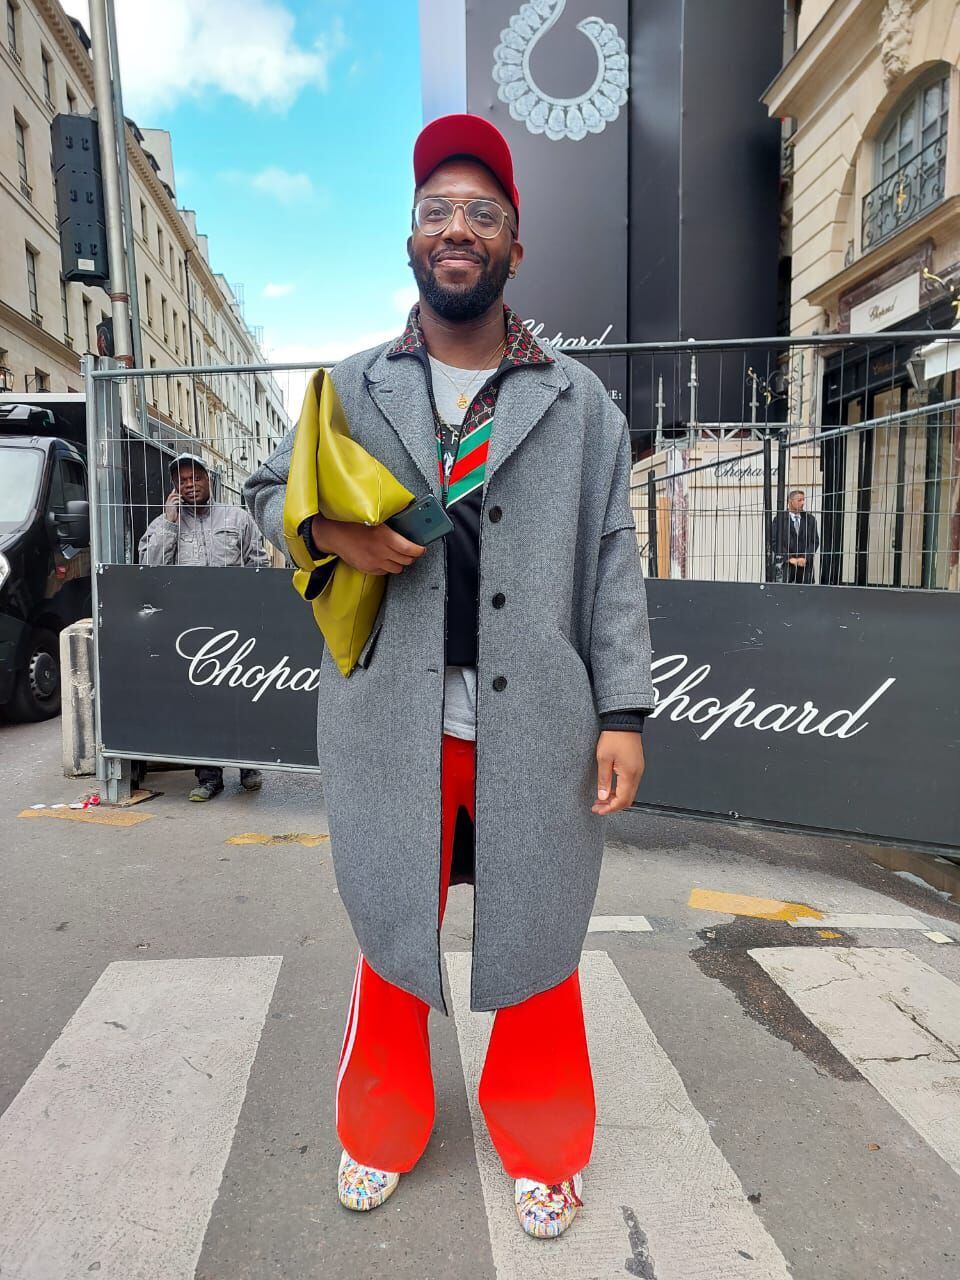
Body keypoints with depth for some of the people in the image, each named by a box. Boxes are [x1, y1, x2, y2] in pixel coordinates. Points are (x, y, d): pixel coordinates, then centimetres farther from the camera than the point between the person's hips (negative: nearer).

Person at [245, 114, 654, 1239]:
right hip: (392, 729, 1)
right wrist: (331, 531, -7)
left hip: (537, 727, 0)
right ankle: (382, 1133, 41)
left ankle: (540, 1148, 38)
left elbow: (611, 561, 2)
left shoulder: (578, 399, 4)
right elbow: (264, 491, 17)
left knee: (535, 943, 13)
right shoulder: (352, 389, 7)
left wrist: (624, 713, -6)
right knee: (392, 937, 16)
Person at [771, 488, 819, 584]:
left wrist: (805, 558, -7)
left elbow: (815, 541, 7)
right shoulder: (779, 518, 2)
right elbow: (775, 542, -4)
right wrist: (789, 558, -11)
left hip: (805, 564, 2)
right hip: (785, 563, -2)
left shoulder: (810, 519, 10)